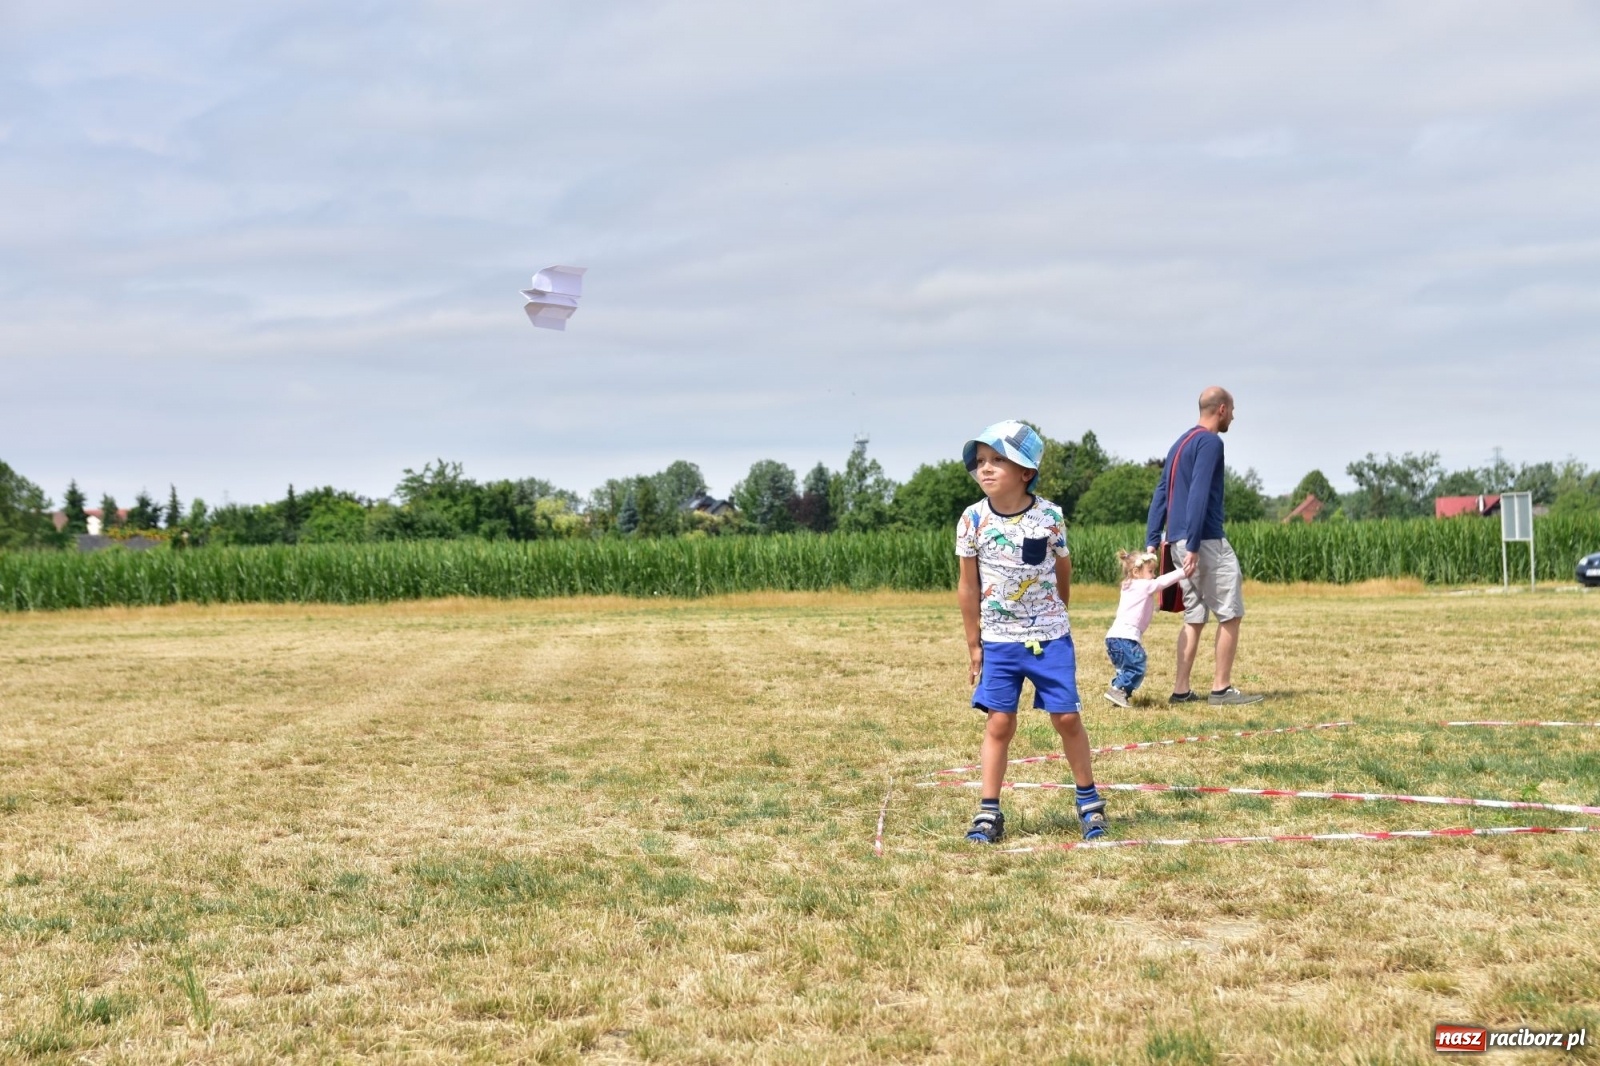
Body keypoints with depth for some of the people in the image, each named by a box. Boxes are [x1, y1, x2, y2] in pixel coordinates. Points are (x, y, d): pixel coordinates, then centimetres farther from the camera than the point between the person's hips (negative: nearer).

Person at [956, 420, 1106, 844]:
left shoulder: (1049, 517, -8)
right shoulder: (973, 520, -7)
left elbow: (1063, 572, 8)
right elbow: (969, 586, 2)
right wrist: (973, 644, 5)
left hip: (1049, 637, 0)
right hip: (998, 641, 1)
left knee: (1066, 718, 2)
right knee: (999, 724, -1)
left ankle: (1089, 799, 19)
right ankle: (989, 812, 5)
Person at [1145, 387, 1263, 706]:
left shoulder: (1180, 443, 19)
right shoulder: (1210, 442, -10)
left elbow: (1161, 495, 16)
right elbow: (1198, 495, -19)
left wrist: (1151, 543, 13)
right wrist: (1193, 547, -23)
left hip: (1180, 542, 9)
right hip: (1206, 541, -9)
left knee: (1194, 617, 11)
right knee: (1230, 614, -2)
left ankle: (1181, 689, 8)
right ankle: (1221, 689, -3)